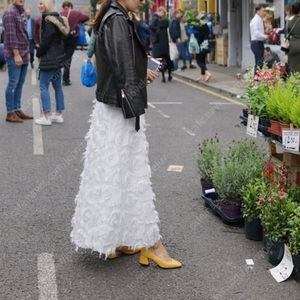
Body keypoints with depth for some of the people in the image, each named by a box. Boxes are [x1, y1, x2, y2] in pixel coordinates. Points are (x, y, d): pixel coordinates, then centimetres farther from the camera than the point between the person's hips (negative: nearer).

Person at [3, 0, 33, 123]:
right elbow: (11, 35, -17)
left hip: (24, 54, 8)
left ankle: (17, 110, 18)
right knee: (13, 83, -5)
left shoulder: (23, 12, 15)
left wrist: (26, 52, 16)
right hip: (14, 55, -8)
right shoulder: (10, 13, -11)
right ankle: (10, 113, 1)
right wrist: (16, 54, -19)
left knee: (20, 84, 11)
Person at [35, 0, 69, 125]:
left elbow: (45, 41, -18)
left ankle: (47, 117, -6)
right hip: (58, 58, 9)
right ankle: (59, 114, 16)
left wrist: (38, 54, -4)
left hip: (49, 58, -9)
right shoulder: (58, 19, 13)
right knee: (57, 87, 11)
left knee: (43, 87, -4)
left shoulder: (49, 21, -16)